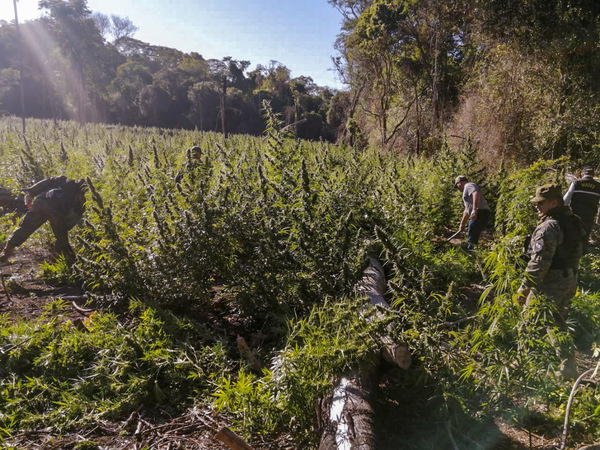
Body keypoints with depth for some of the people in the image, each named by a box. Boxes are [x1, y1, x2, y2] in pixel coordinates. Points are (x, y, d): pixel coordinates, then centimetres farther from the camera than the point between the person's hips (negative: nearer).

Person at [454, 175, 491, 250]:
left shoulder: (468, 185, 1)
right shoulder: (467, 189, 31)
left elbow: (476, 194, -22)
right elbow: (467, 211, 35)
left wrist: (474, 210, -30)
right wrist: (462, 224, 36)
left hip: (480, 213, -10)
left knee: (471, 238, -13)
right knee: (474, 237, 11)